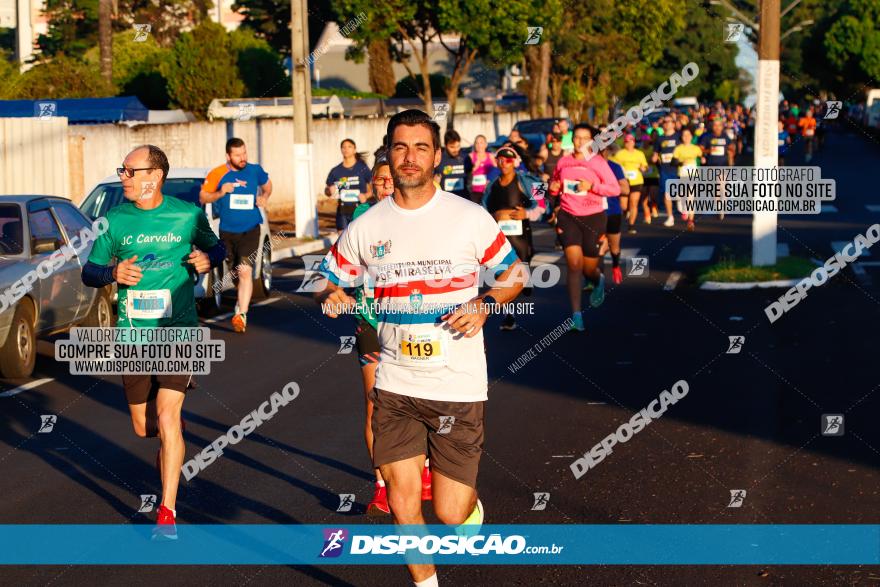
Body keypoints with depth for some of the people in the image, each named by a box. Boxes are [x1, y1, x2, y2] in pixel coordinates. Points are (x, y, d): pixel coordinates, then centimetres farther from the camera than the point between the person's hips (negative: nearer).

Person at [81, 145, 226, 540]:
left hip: (178, 330, -3)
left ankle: (167, 511, -10)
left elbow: (216, 247, 14)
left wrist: (209, 259, -10)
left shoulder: (188, 215, -3)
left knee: (167, 416, -16)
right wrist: (112, 273, -15)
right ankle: (173, 433, 50)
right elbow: (89, 272, 8)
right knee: (144, 427, 12)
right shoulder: (115, 221, 1)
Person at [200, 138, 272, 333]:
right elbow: (203, 197, 1)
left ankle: (242, 314, -18)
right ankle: (242, 300, 37)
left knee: (245, 271, -15)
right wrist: (220, 193, -17)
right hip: (226, 231, 1)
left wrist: (265, 197, -3)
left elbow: (267, 185, 19)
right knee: (233, 271, 13)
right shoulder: (217, 174, -4)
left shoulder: (255, 170, 0)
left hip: (250, 230, -1)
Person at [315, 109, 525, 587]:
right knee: (403, 506, 0)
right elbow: (328, 281, 12)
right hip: (395, 385, 2)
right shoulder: (365, 227, 2)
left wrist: (483, 306, -13)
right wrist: (332, 297, -12)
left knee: (451, 514, -3)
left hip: (458, 385, -2)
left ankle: (472, 507, 34)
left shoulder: (471, 219, -4)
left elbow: (513, 275, 7)